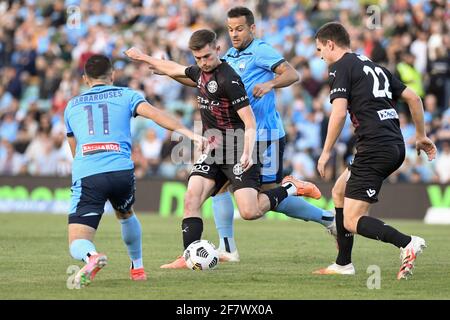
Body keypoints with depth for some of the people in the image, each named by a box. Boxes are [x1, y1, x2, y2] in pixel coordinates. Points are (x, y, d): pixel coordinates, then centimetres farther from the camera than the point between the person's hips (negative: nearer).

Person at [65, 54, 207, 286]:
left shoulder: (72, 106, 26)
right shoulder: (126, 95, 19)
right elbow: (154, 114, 0)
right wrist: (189, 133, -8)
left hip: (85, 174, -1)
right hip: (121, 170, 1)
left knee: (77, 245, -4)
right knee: (125, 215, 35)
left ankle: (91, 257, -37)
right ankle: (138, 267, 44)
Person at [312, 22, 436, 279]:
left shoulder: (341, 67, -2)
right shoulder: (375, 67, 22)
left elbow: (339, 113, -15)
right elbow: (413, 98, 20)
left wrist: (326, 152, -7)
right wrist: (421, 136, 29)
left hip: (375, 149, -9)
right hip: (396, 146, 9)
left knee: (352, 221, -8)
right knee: (340, 189, 26)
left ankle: (407, 243, -26)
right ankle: (343, 264, 27)